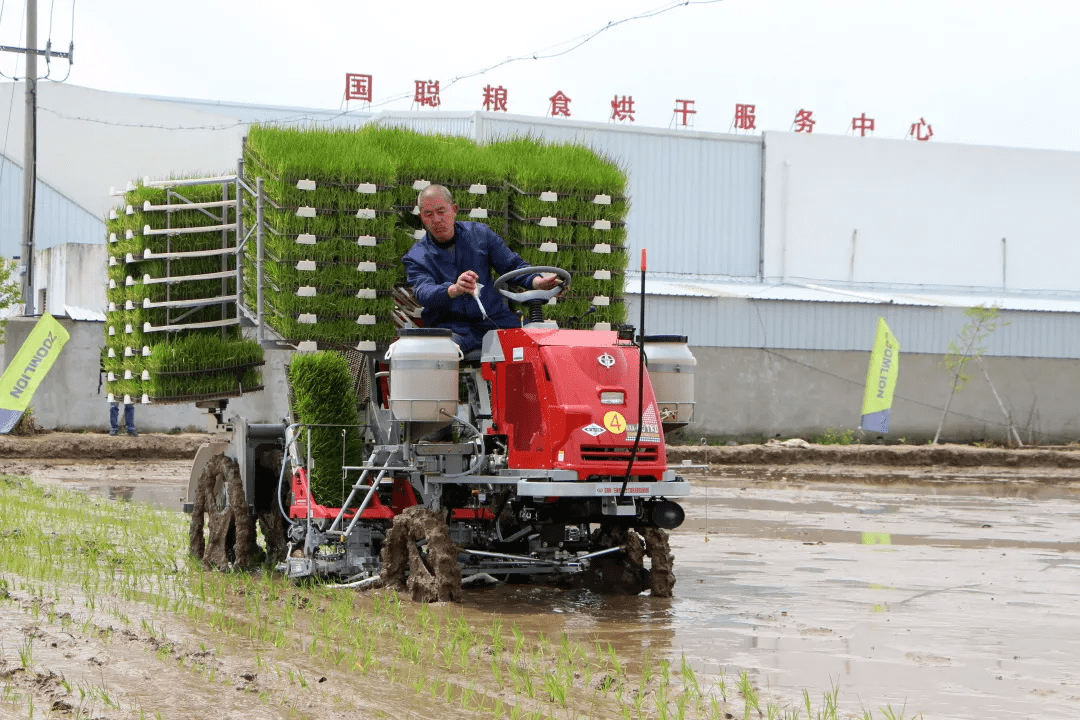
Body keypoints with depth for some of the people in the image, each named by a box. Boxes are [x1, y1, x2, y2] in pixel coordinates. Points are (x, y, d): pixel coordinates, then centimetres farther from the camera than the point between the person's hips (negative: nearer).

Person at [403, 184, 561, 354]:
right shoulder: (416, 257, 3)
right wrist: (454, 290, -40)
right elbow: (424, 293, -17)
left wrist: (537, 282, -10)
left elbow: (513, 265, 14)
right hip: (450, 327, -3)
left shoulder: (480, 234, 12)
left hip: (495, 321, 3)